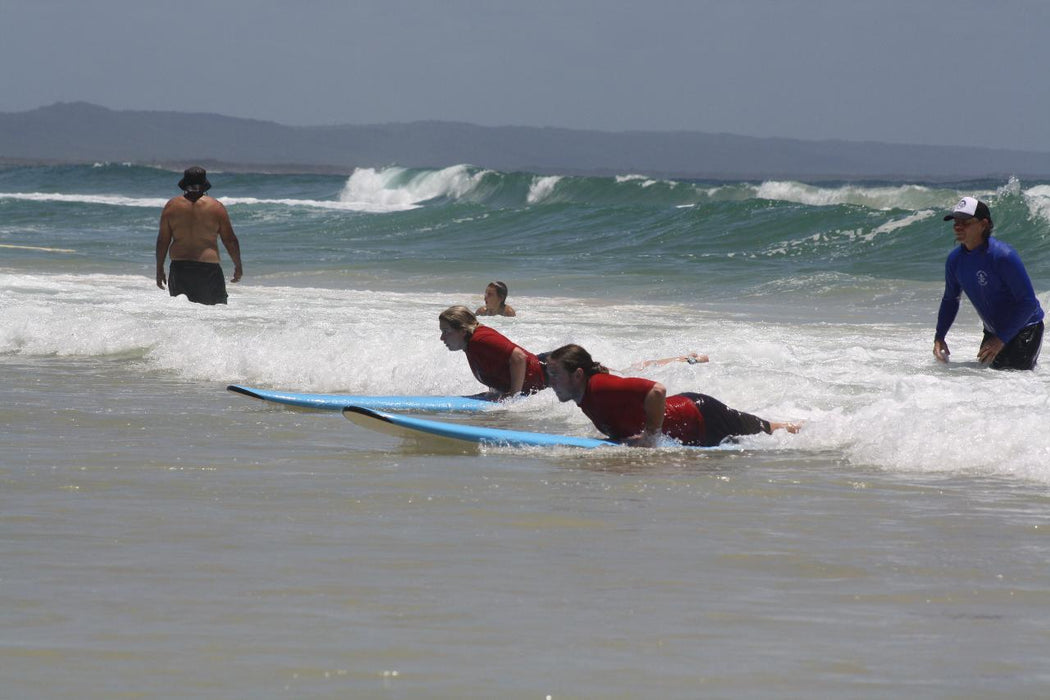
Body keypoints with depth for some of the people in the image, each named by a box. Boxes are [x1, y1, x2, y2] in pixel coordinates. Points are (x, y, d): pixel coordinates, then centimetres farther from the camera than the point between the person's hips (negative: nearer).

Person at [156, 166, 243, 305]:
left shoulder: (171, 206, 4)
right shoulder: (216, 206, 0)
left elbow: (162, 240, 6)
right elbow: (230, 240, 4)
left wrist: (159, 269, 15)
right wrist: (238, 267, 16)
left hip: (179, 268, 2)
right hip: (208, 268, -2)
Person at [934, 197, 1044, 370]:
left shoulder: (1003, 256, -26)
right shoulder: (955, 259, -4)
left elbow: (1028, 302, -24)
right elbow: (950, 300, 12)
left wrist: (1001, 340, -27)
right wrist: (939, 337, -2)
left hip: (1025, 328, -7)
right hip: (993, 331, 7)